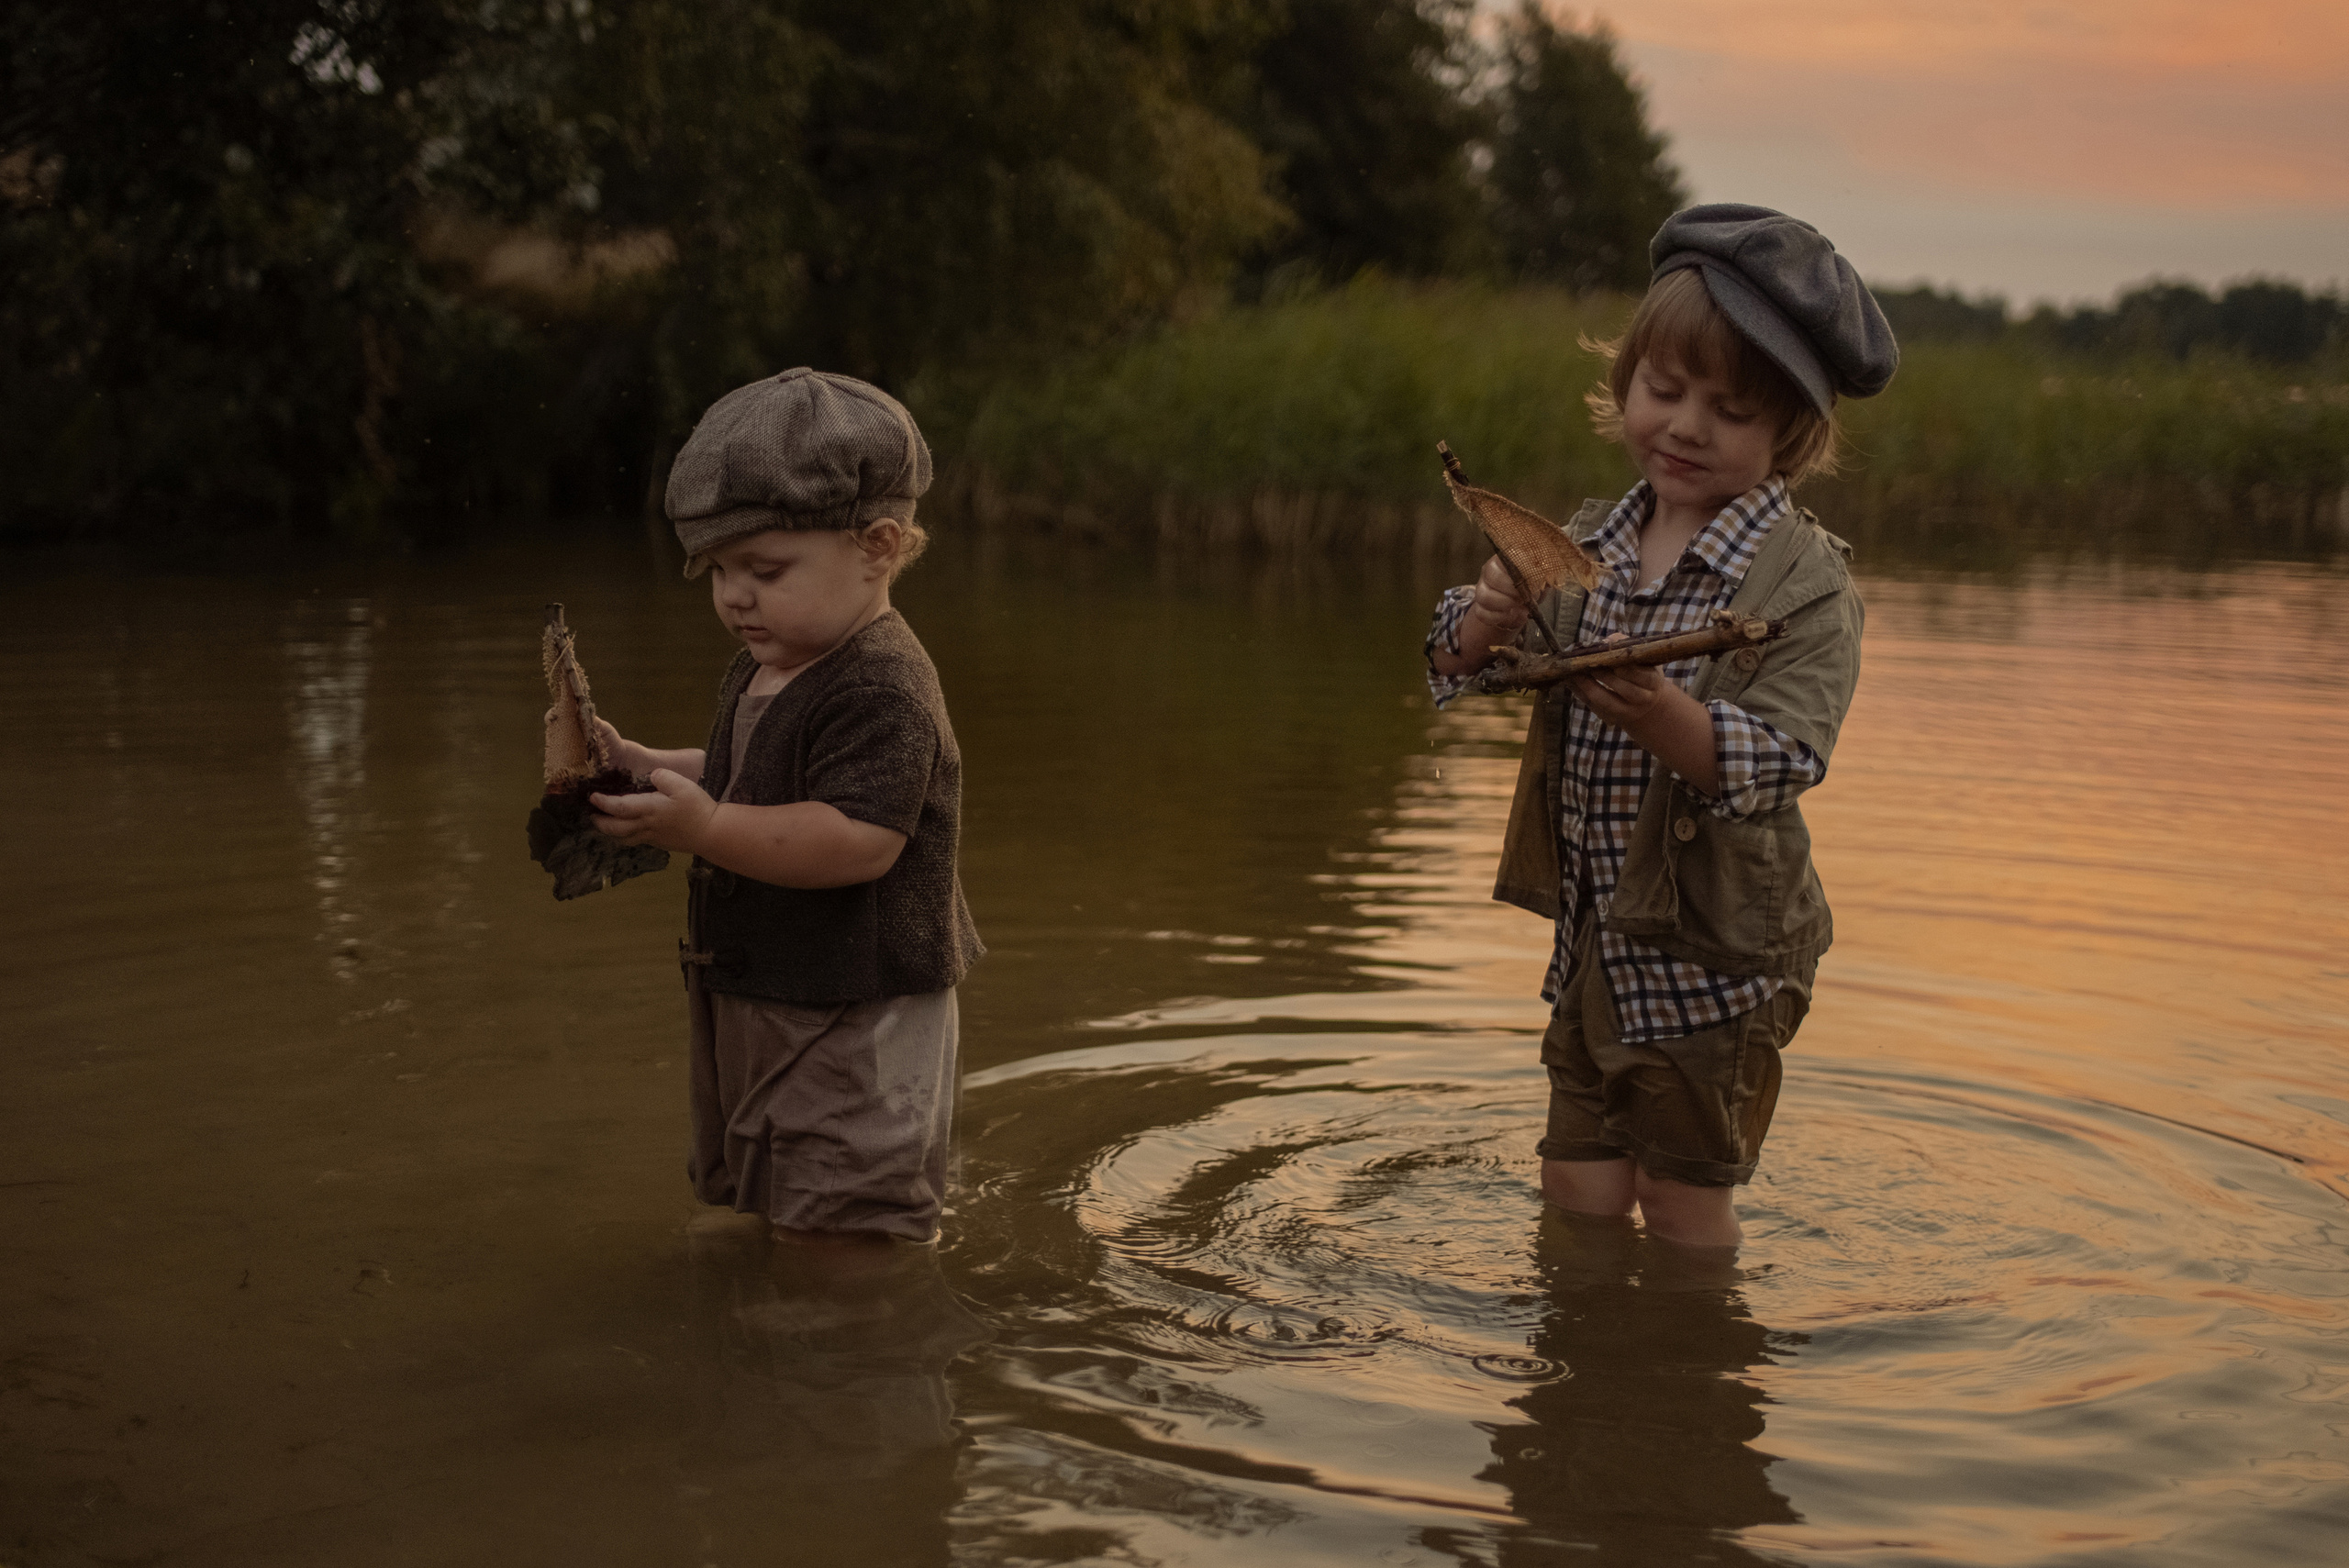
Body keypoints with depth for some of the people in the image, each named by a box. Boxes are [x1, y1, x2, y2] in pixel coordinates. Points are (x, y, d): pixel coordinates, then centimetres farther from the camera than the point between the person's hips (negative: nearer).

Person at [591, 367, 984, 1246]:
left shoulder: (881, 691, -23)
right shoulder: (762, 672, 9)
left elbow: (858, 839, -33)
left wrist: (705, 828, -36)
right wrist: (649, 770, 6)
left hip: (856, 1023, -10)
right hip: (755, 1001, 11)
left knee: (838, 1229, -4)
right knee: (754, 1211, 25)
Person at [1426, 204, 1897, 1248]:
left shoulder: (1805, 580, -14)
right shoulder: (1588, 546, 2)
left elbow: (1782, 761, -24)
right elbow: (1455, 673, 4)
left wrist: (1668, 718, -42)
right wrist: (1488, 621, -20)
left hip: (1715, 955, -5)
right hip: (1595, 943, 5)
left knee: (1683, 1195, 8)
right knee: (1577, 1186, 14)